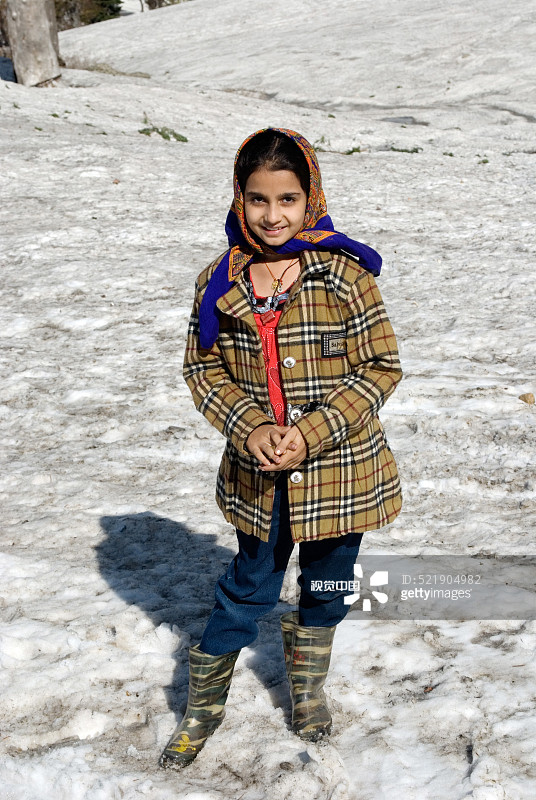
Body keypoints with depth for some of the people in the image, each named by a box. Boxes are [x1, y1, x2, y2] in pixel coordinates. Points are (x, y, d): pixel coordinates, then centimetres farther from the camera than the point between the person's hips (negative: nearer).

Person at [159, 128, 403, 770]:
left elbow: (381, 367, -9)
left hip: (340, 469, -1)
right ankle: (203, 703, 36)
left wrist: (312, 433, -18)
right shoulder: (219, 281, -4)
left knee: (326, 587, 18)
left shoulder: (346, 275, -12)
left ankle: (307, 687, 46)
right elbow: (203, 368, 3)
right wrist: (250, 426, -14)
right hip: (259, 474, 1)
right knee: (249, 587, 14)